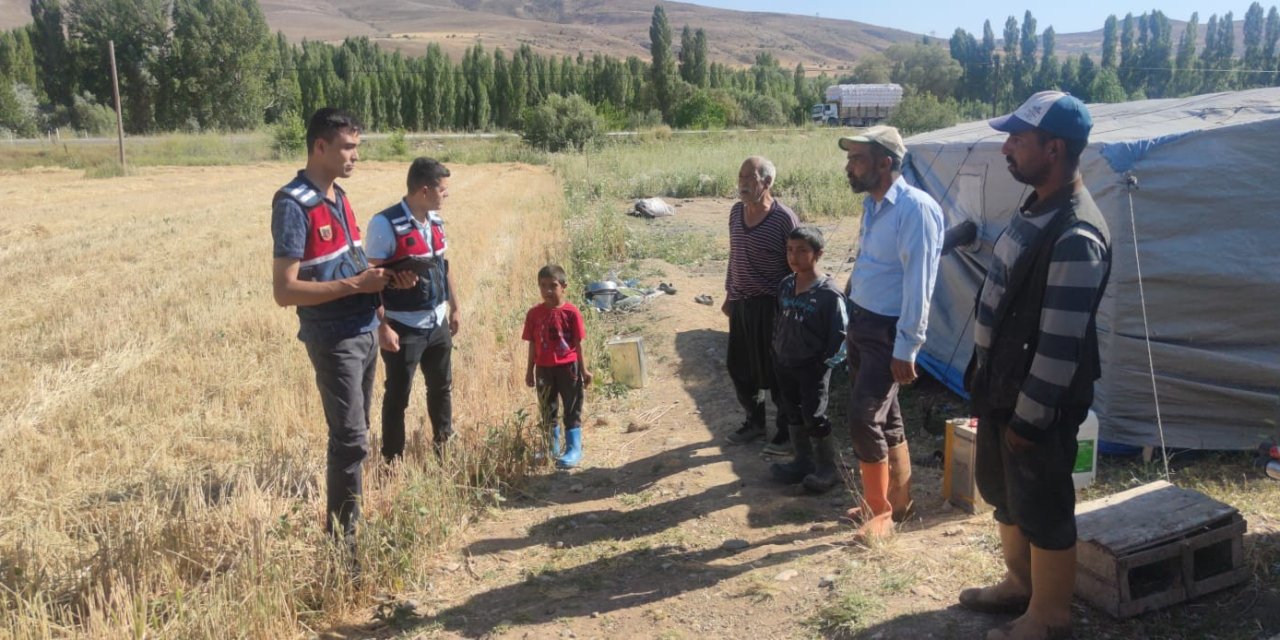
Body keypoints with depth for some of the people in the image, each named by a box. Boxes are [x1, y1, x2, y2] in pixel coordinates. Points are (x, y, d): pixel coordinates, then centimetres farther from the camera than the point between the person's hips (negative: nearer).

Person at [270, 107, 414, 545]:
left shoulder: (338, 196, 10)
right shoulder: (294, 205, -17)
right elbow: (284, 290, -21)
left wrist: (383, 277, 1)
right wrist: (356, 284, -22)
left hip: (364, 332, 9)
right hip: (334, 339, -9)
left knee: (354, 435, 16)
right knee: (351, 439, -6)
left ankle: (350, 523, 28)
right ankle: (340, 537, 7)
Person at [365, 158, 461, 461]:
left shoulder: (435, 220, 5)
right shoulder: (385, 224, -17)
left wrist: (454, 307, 17)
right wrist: (383, 327, -20)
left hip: (438, 324, 7)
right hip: (404, 329, -7)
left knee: (442, 388, 19)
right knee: (398, 396, 6)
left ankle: (444, 446, 38)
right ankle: (392, 459, 21)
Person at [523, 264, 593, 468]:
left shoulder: (571, 312, -9)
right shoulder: (534, 313, 0)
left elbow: (578, 343, -5)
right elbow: (533, 344, 6)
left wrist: (584, 369, -3)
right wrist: (530, 370, 9)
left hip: (568, 367, -3)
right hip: (544, 368, 4)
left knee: (572, 410, 5)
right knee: (547, 411, 15)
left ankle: (574, 450, 12)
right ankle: (552, 448, 29)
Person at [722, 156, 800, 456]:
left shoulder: (784, 218, -16)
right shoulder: (736, 212, 5)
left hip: (772, 305, -7)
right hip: (741, 303, 7)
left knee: (777, 372, 4)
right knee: (739, 368, 15)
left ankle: (786, 432, 21)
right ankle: (754, 422, 34)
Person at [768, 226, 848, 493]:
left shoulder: (829, 293, -18)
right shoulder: (785, 286, 3)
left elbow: (840, 334, -15)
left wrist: (825, 362, -15)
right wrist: (776, 352, 12)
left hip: (812, 367, -7)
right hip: (784, 364, 7)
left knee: (814, 418, -3)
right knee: (794, 414, 16)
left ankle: (827, 469, 13)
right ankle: (802, 461, 31)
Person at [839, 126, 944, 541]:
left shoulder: (916, 208, -19)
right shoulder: (871, 204, 8)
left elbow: (918, 284, -21)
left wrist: (906, 349, -21)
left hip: (887, 330, -8)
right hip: (860, 321, 8)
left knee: (864, 419, -7)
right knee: (886, 418, 16)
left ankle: (881, 511, 10)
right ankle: (898, 501, 30)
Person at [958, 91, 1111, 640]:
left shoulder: (1074, 236, -26)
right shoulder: (1037, 209, 6)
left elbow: (1060, 343, -25)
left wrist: (1030, 416, -19)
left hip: (1038, 402, -10)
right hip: (1003, 387, 10)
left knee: (1044, 508, 7)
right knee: (1002, 491, 23)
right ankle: (1019, 583, 43)